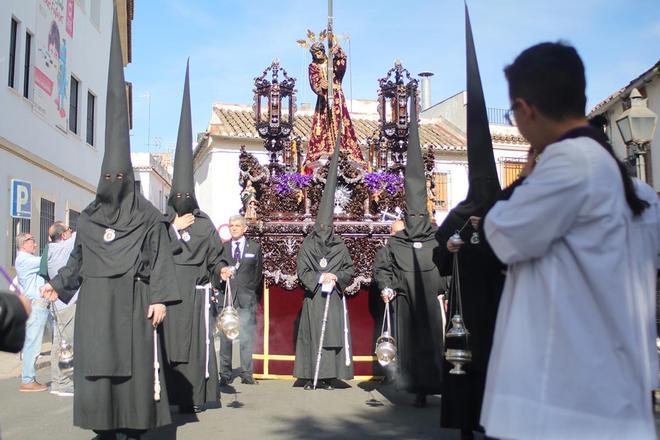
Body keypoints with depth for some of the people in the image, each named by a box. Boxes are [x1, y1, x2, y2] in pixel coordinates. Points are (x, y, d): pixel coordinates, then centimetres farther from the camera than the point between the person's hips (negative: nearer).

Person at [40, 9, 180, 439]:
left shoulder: (148, 217, -2)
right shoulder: (89, 218, 10)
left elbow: (161, 260, -5)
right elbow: (78, 258, 19)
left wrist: (159, 299, -12)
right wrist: (59, 284, 21)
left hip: (132, 299, -4)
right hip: (95, 299, 4)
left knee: (133, 363, -2)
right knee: (96, 364, 3)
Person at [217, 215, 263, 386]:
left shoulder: (255, 247, 12)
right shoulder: (222, 248, 14)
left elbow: (258, 272, 11)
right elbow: (217, 268, 8)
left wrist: (253, 293, 4)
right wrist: (222, 274, -13)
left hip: (247, 297, -1)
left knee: (246, 337, -3)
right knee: (225, 337, 0)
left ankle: (247, 373, 5)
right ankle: (225, 374, 6)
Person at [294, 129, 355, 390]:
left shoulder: (340, 246, 8)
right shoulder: (307, 246, 3)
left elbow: (350, 269, 9)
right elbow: (301, 271, -3)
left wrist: (337, 277, -9)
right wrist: (320, 276, -15)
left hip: (334, 297, 2)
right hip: (313, 297, -2)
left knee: (334, 334, 0)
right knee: (312, 334, -2)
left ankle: (329, 376, 5)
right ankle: (311, 376, 3)